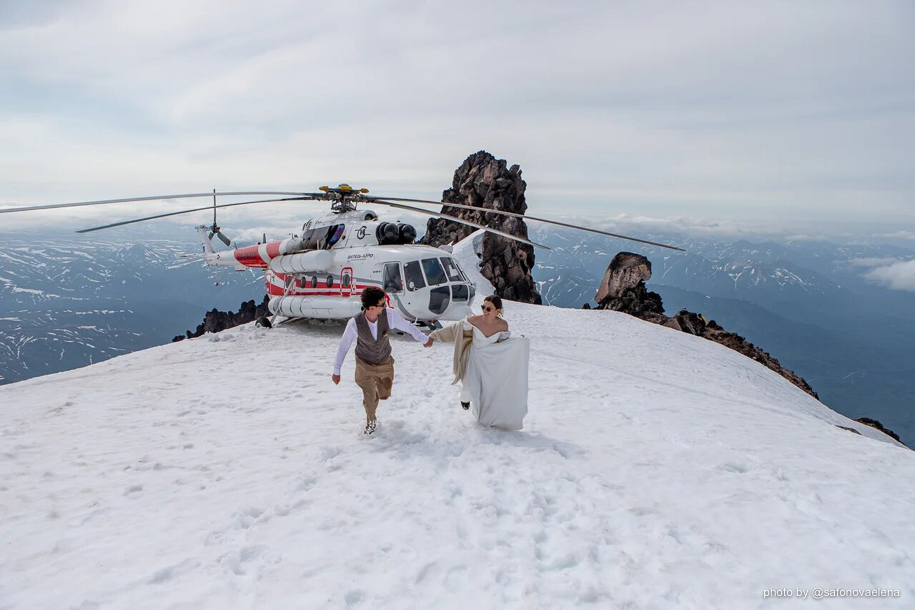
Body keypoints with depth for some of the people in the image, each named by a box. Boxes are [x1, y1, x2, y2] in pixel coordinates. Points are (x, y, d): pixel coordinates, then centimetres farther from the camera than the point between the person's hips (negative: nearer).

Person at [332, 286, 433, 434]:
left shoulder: (389, 314, -26)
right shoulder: (354, 323, -29)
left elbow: (408, 326, -9)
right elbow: (343, 346, -15)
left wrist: (424, 339, 5)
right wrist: (336, 371, -7)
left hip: (385, 363, 3)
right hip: (365, 365, -2)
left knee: (384, 395, 16)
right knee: (370, 399, 3)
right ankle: (371, 420, 37)